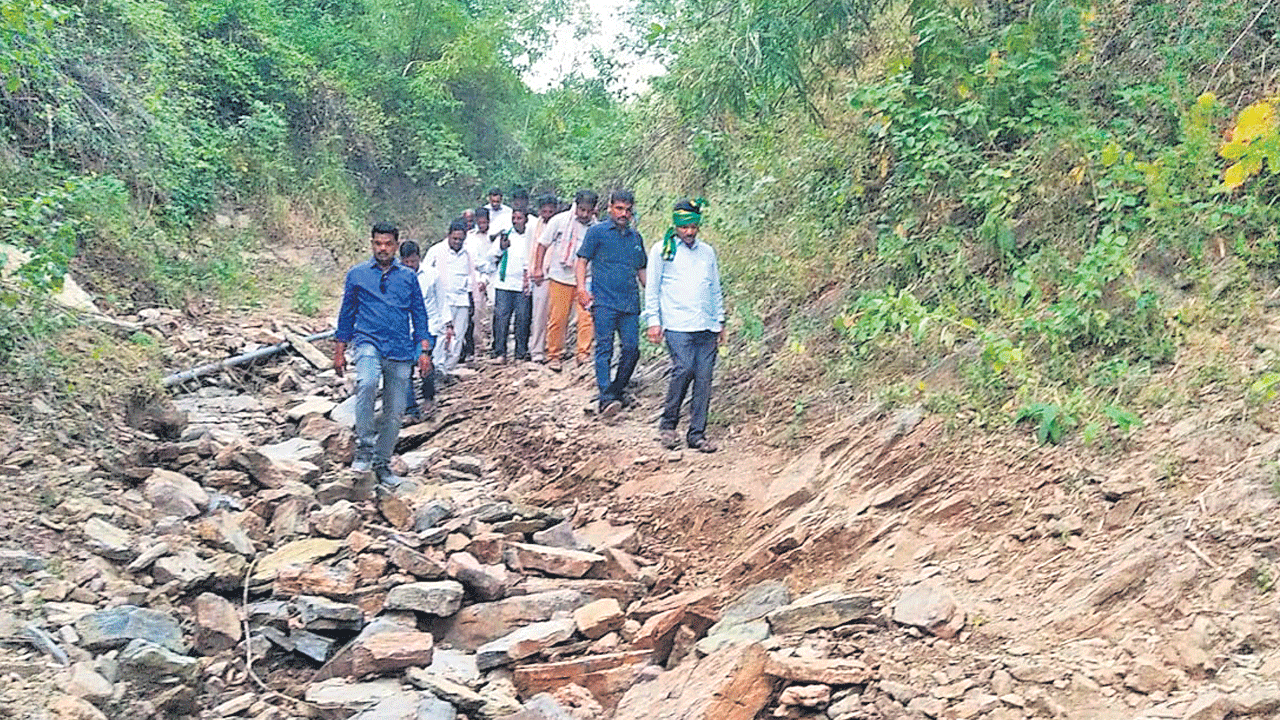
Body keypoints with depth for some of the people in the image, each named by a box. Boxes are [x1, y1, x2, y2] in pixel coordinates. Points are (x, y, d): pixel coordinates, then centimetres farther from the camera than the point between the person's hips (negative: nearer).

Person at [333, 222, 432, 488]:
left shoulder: (408, 277, 12)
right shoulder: (357, 275, 9)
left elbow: (419, 314, 14)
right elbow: (347, 314, 14)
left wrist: (424, 350, 6)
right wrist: (339, 351, 12)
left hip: (400, 350, 2)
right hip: (369, 343, -2)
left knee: (394, 411, 5)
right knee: (367, 385, -33)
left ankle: (382, 464, 21)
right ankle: (364, 448, -21)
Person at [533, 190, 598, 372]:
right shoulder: (560, 220, -4)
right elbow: (543, 244, 5)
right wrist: (538, 268, 1)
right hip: (560, 277, 0)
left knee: (586, 316, -13)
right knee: (557, 318, 4)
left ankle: (583, 353, -6)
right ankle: (553, 355, 16)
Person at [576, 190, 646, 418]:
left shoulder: (636, 237, 18)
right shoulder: (597, 232, 5)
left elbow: (641, 270, 25)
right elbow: (582, 261, 1)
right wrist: (582, 288, -12)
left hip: (630, 304, 5)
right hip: (604, 302, -4)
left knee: (632, 348, -1)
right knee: (604, 348, -9)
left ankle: (617, 390, 16)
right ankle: (606, 398, -15)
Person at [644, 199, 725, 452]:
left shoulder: (707, 252, 19)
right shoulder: (662, 250, 7)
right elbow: (652, 288, 6)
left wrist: (720, 321, 20)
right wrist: (653, 321, -1)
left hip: (707, 327, 4)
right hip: (678, 325, -4)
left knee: (704, 378, -1)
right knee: (684, 369, -18)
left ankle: (697, 434, 6)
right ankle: (667, 424, 0)